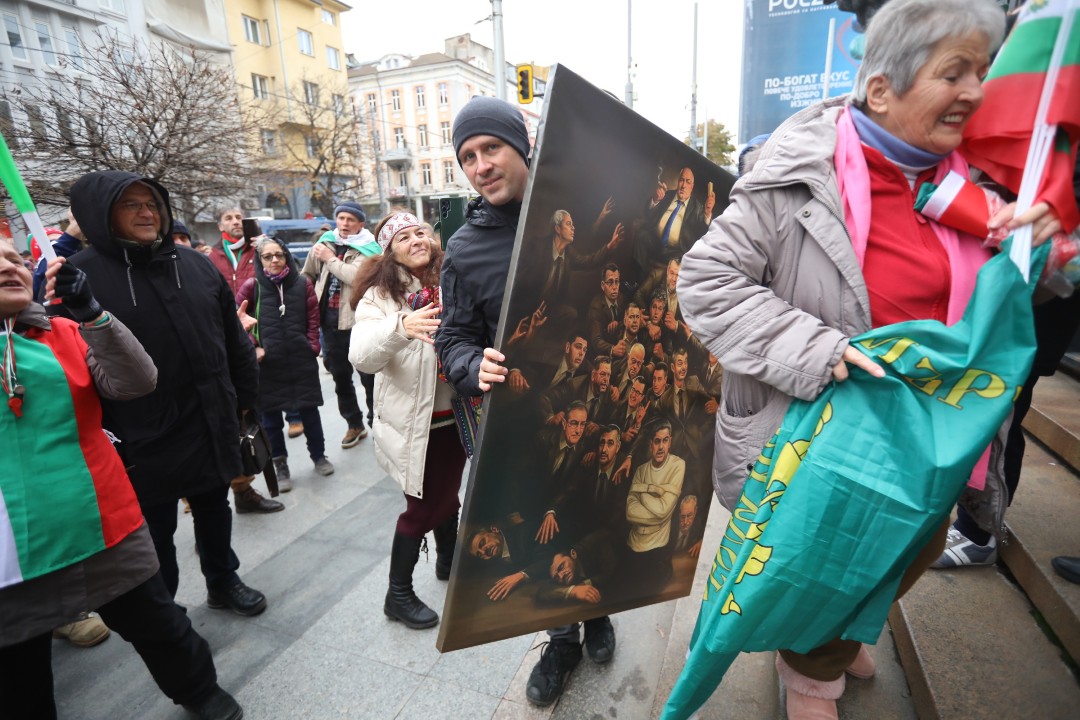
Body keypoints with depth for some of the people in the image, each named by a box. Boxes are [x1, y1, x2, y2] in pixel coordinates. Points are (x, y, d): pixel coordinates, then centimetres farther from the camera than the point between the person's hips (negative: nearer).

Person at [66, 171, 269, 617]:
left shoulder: (194, 265, 4)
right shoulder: (82, 275, -9)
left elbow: (234, 339, 9)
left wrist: (244, 397, 9)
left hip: (211, 425, 4)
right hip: (143, 439, -4)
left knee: (214, 511, 22)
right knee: (155, 531, 13)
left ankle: (223, 583, 44)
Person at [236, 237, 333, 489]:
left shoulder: (303, 283, 1)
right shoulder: (252, 286, -4)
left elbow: (313, 318, 5)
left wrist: (313, 346, -1)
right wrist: (251, 347, -6)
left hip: (302, 360, 1)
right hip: (267, 363, -1)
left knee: (309, 410, 11)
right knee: (271, 416, 8)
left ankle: (319, 455, 30)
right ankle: (280, 466, 23)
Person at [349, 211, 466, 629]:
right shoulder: (381, 295, -12)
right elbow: (362, 357, -27)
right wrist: (399, 327, -44)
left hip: (453, 412, 5)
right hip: (414, 420, -5)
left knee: (448, 493, 21)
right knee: (423, 505, 5)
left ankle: (448, 560, 47)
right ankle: (398, 595, 28)